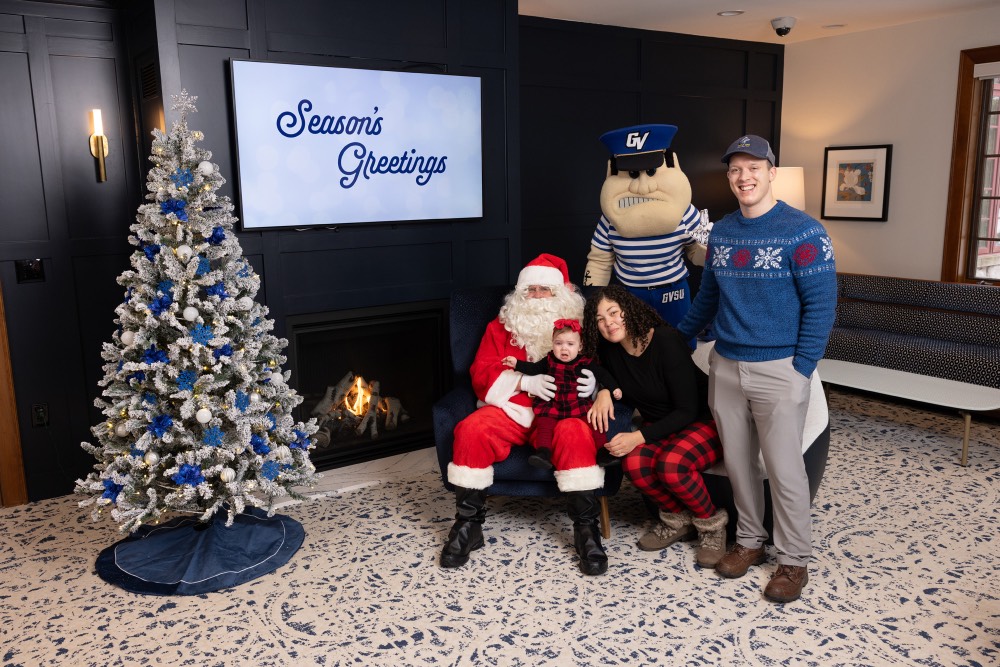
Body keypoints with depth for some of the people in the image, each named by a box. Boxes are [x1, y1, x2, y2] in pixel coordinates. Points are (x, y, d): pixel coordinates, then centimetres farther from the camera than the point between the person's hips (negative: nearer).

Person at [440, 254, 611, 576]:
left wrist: (593, 382, -15)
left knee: (576, 434, -36)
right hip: (510, 409, 2)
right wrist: (526, 382, -12)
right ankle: (468, 524, -13)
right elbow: (482, 374, 5)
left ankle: (586, 528, -22)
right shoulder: (501, 326, 14)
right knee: (471, 430, -27)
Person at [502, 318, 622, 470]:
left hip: (579, 404, -1)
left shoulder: (585, 362, 4)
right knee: (544, 422, -23)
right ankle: (543, 452, -28)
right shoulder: (549, 360, 10)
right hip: (552, 405, 1)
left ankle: (602, 451, -13)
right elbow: (533, 368, 17)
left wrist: (614, 388, 4)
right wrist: (517, 363, 5)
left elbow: (602, 375, 11)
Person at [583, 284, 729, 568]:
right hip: (659, 425, 5)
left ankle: (711, 523, -5)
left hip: (705, 420, -5)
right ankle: (678, 519, 1)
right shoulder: (610, 350, -6)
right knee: (634, 463, -27)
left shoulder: (666, 341, -24)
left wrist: (639, 437, -30)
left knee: (671, 465, -34)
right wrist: (603, 392, -8)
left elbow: (687, 411, -23)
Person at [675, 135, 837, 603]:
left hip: (778, 371, -5)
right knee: (738, 463, 13)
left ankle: (794, 560, 19)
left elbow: (820, 305, -9)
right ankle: (750, 541, 31)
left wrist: (800, 370, -13)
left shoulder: (803, 232, -9)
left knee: (783, 468, 2)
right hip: (725, 367, 5)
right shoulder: (720, 232, 7)